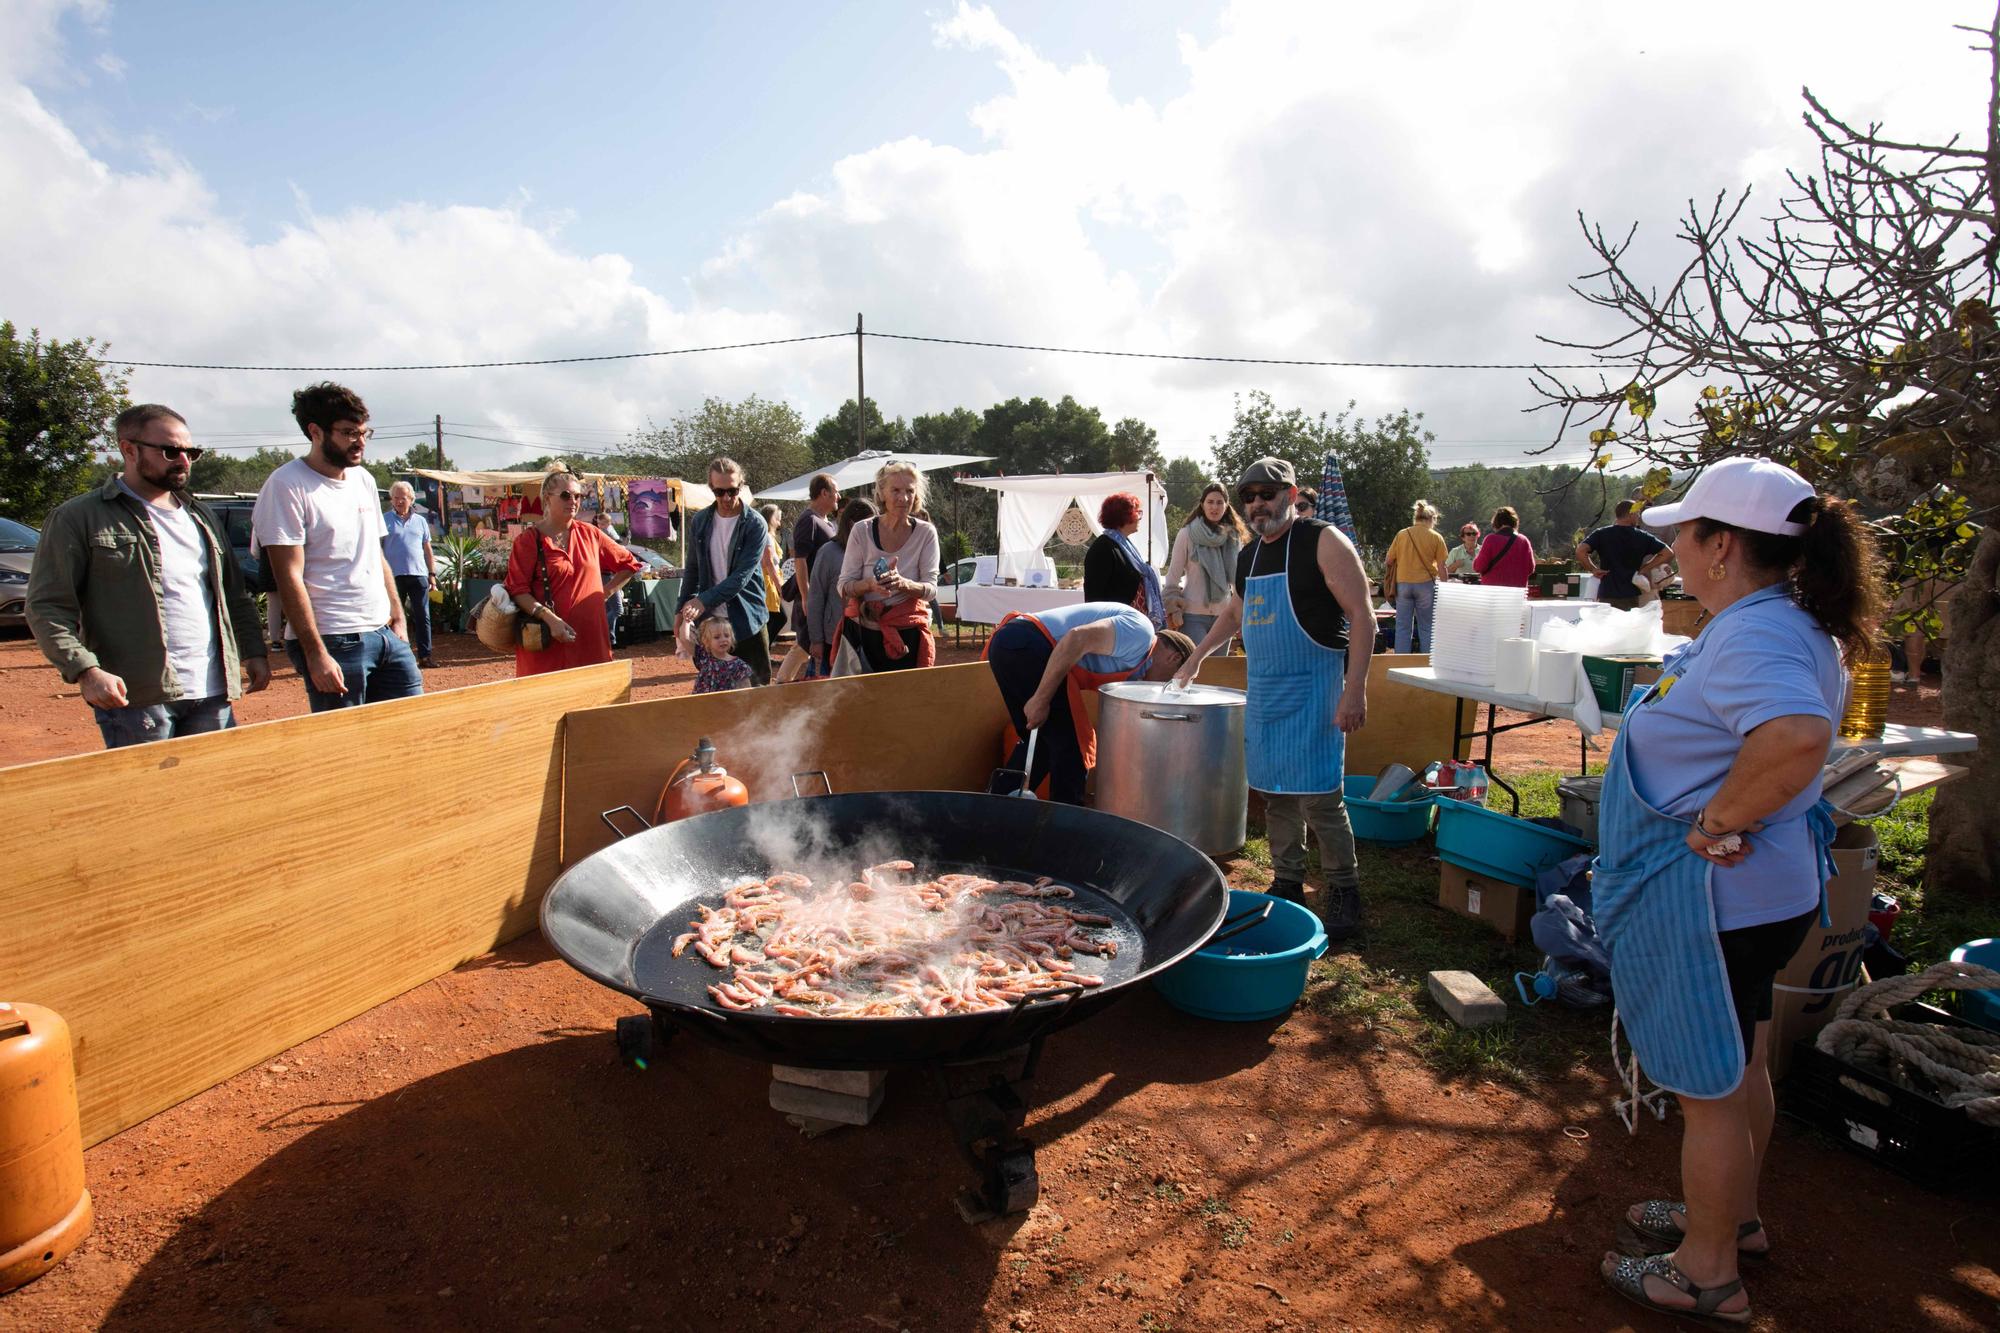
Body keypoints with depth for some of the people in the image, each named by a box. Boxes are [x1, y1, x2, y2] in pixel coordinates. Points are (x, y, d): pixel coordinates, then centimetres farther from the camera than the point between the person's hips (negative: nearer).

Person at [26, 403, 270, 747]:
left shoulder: (201, 516, 19)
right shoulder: (77, 519, 0)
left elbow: (235, 595, 22)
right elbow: (47, 607, -5)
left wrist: (254, 651, 11)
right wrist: (84, 669, -18)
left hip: (213, 693, 5)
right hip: (133, 697, -5)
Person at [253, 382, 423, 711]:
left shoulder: (364, 480, 14)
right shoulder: (287, 486, -9)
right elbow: (290, 577, -13)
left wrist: (398, 619, 14)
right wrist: (315, 654, -17)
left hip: (385, 634, 7)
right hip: (333, 642, -7)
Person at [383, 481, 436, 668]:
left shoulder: (420, 521, 13)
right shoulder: (384, 520, 5)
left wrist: (431, 574, 11)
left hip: (418, 575, 2)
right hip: (394, 575, -2)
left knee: (423, 617, 1)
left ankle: (424, 656, 4)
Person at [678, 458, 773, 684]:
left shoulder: (755, 524, -10)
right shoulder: (700, 521, 4)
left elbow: (742, 576, -17)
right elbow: (693, 569, 13)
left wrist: (704, 600, -23)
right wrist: (683, 610, 10)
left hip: (747, 620, -4)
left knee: (758, 683, 4)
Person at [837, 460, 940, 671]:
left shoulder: (926, 533, -1)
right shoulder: (862, 531, -1)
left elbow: (931, 589, -5)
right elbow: (844, 587, -1)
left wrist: (903, 583, -25)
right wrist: (870, 584, -22)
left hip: (907, 634, 0)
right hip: (863, 630, 0)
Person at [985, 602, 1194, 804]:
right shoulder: (1141, 633, -4)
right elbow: (1077, 638, -19)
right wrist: (1042, 699, -18)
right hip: (1027, 645, -10)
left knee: (1040, 741, 22)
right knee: (1072, 744, -1)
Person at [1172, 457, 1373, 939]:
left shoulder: (1324, 542, -9)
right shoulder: (1249, 556, 13)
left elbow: (1362, 617, -13)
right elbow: (1233, 614, 31)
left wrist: (1355, 690, -20)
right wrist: (1195, 659, 30)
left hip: (1313, 687, -7)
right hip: (1263, 690, 7)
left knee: (1318, 797, -7)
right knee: (1275, 794, 11)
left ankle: (1344, 894, 9)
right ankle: (1287, 888, 23)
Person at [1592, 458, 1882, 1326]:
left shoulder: (1753, 639, -28)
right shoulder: (1780, 624, 5)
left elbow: (1797, 736, -47)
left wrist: (1716, 821, -32)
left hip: (1711, 898, -10)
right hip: (1752, 891, 10)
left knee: (1709, 1086, 8)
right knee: (1739, 1066, 26)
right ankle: (1733, 1215, 47)